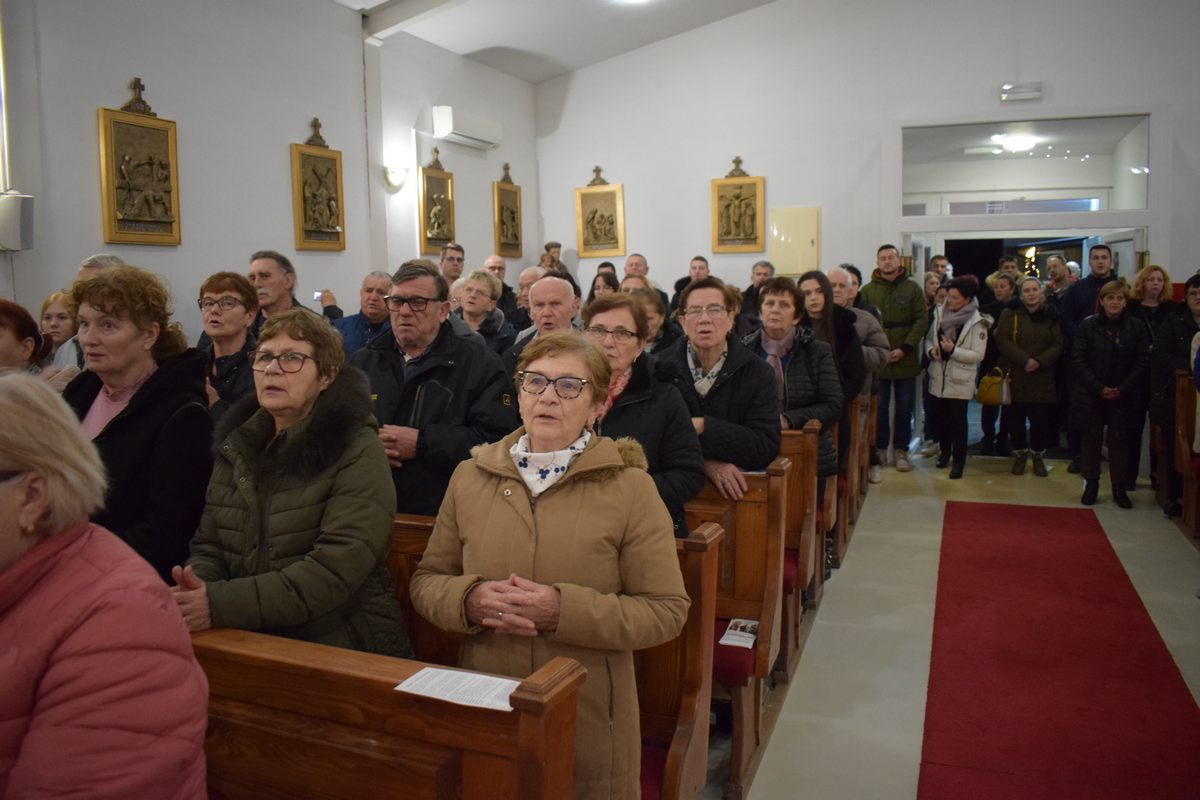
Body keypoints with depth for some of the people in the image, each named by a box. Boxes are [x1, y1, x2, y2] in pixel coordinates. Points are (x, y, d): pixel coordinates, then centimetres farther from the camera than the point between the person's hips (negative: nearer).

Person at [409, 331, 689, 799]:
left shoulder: (629, 486, -8)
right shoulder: (471, 476, 3)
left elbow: (667, 610, -10)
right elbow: (426, 581, 8)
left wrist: (565, 610, -22)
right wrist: (469, 599, -14)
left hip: (588, 715, -2)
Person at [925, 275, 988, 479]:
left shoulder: (977, 322, -9)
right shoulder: (940, 313, 6)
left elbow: (978, 355, -12)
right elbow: (929, 338, 14)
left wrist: (953, 350, -22)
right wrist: (931, 350, -7)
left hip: (960, 380, -5)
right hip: (938, 376, 5)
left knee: (958, 420, -2)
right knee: (940, 416, 13)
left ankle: (959, 460, 8)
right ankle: (945, 452, 31)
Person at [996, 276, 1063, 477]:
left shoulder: (1051, 317, 7)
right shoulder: (1009, 314, 1)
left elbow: (1057, 345, 2)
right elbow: (1002, 341, -9)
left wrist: (1040, 361, -15)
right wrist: (1025, 360, -18)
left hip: (1042, 379, 1)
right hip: (1014, 377, -1)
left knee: (1040, 420, 0)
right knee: (1015, 419, 3)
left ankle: (1038, 456, 17)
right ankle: (1019, 455, 20)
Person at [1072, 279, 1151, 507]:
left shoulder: (1137, 327, 0)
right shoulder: (1087, 326, -2)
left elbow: (1143, 362, 0)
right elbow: (1078, 360, -5)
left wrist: (1122, 389, -10)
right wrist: (1099, 388, -13)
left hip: (1124, 396, 0)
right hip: (1090, 394, 0)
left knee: (1119, 440, 3)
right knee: (1090, 438, 5)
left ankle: (1119, 488, 13)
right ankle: (1091, 484, 17)